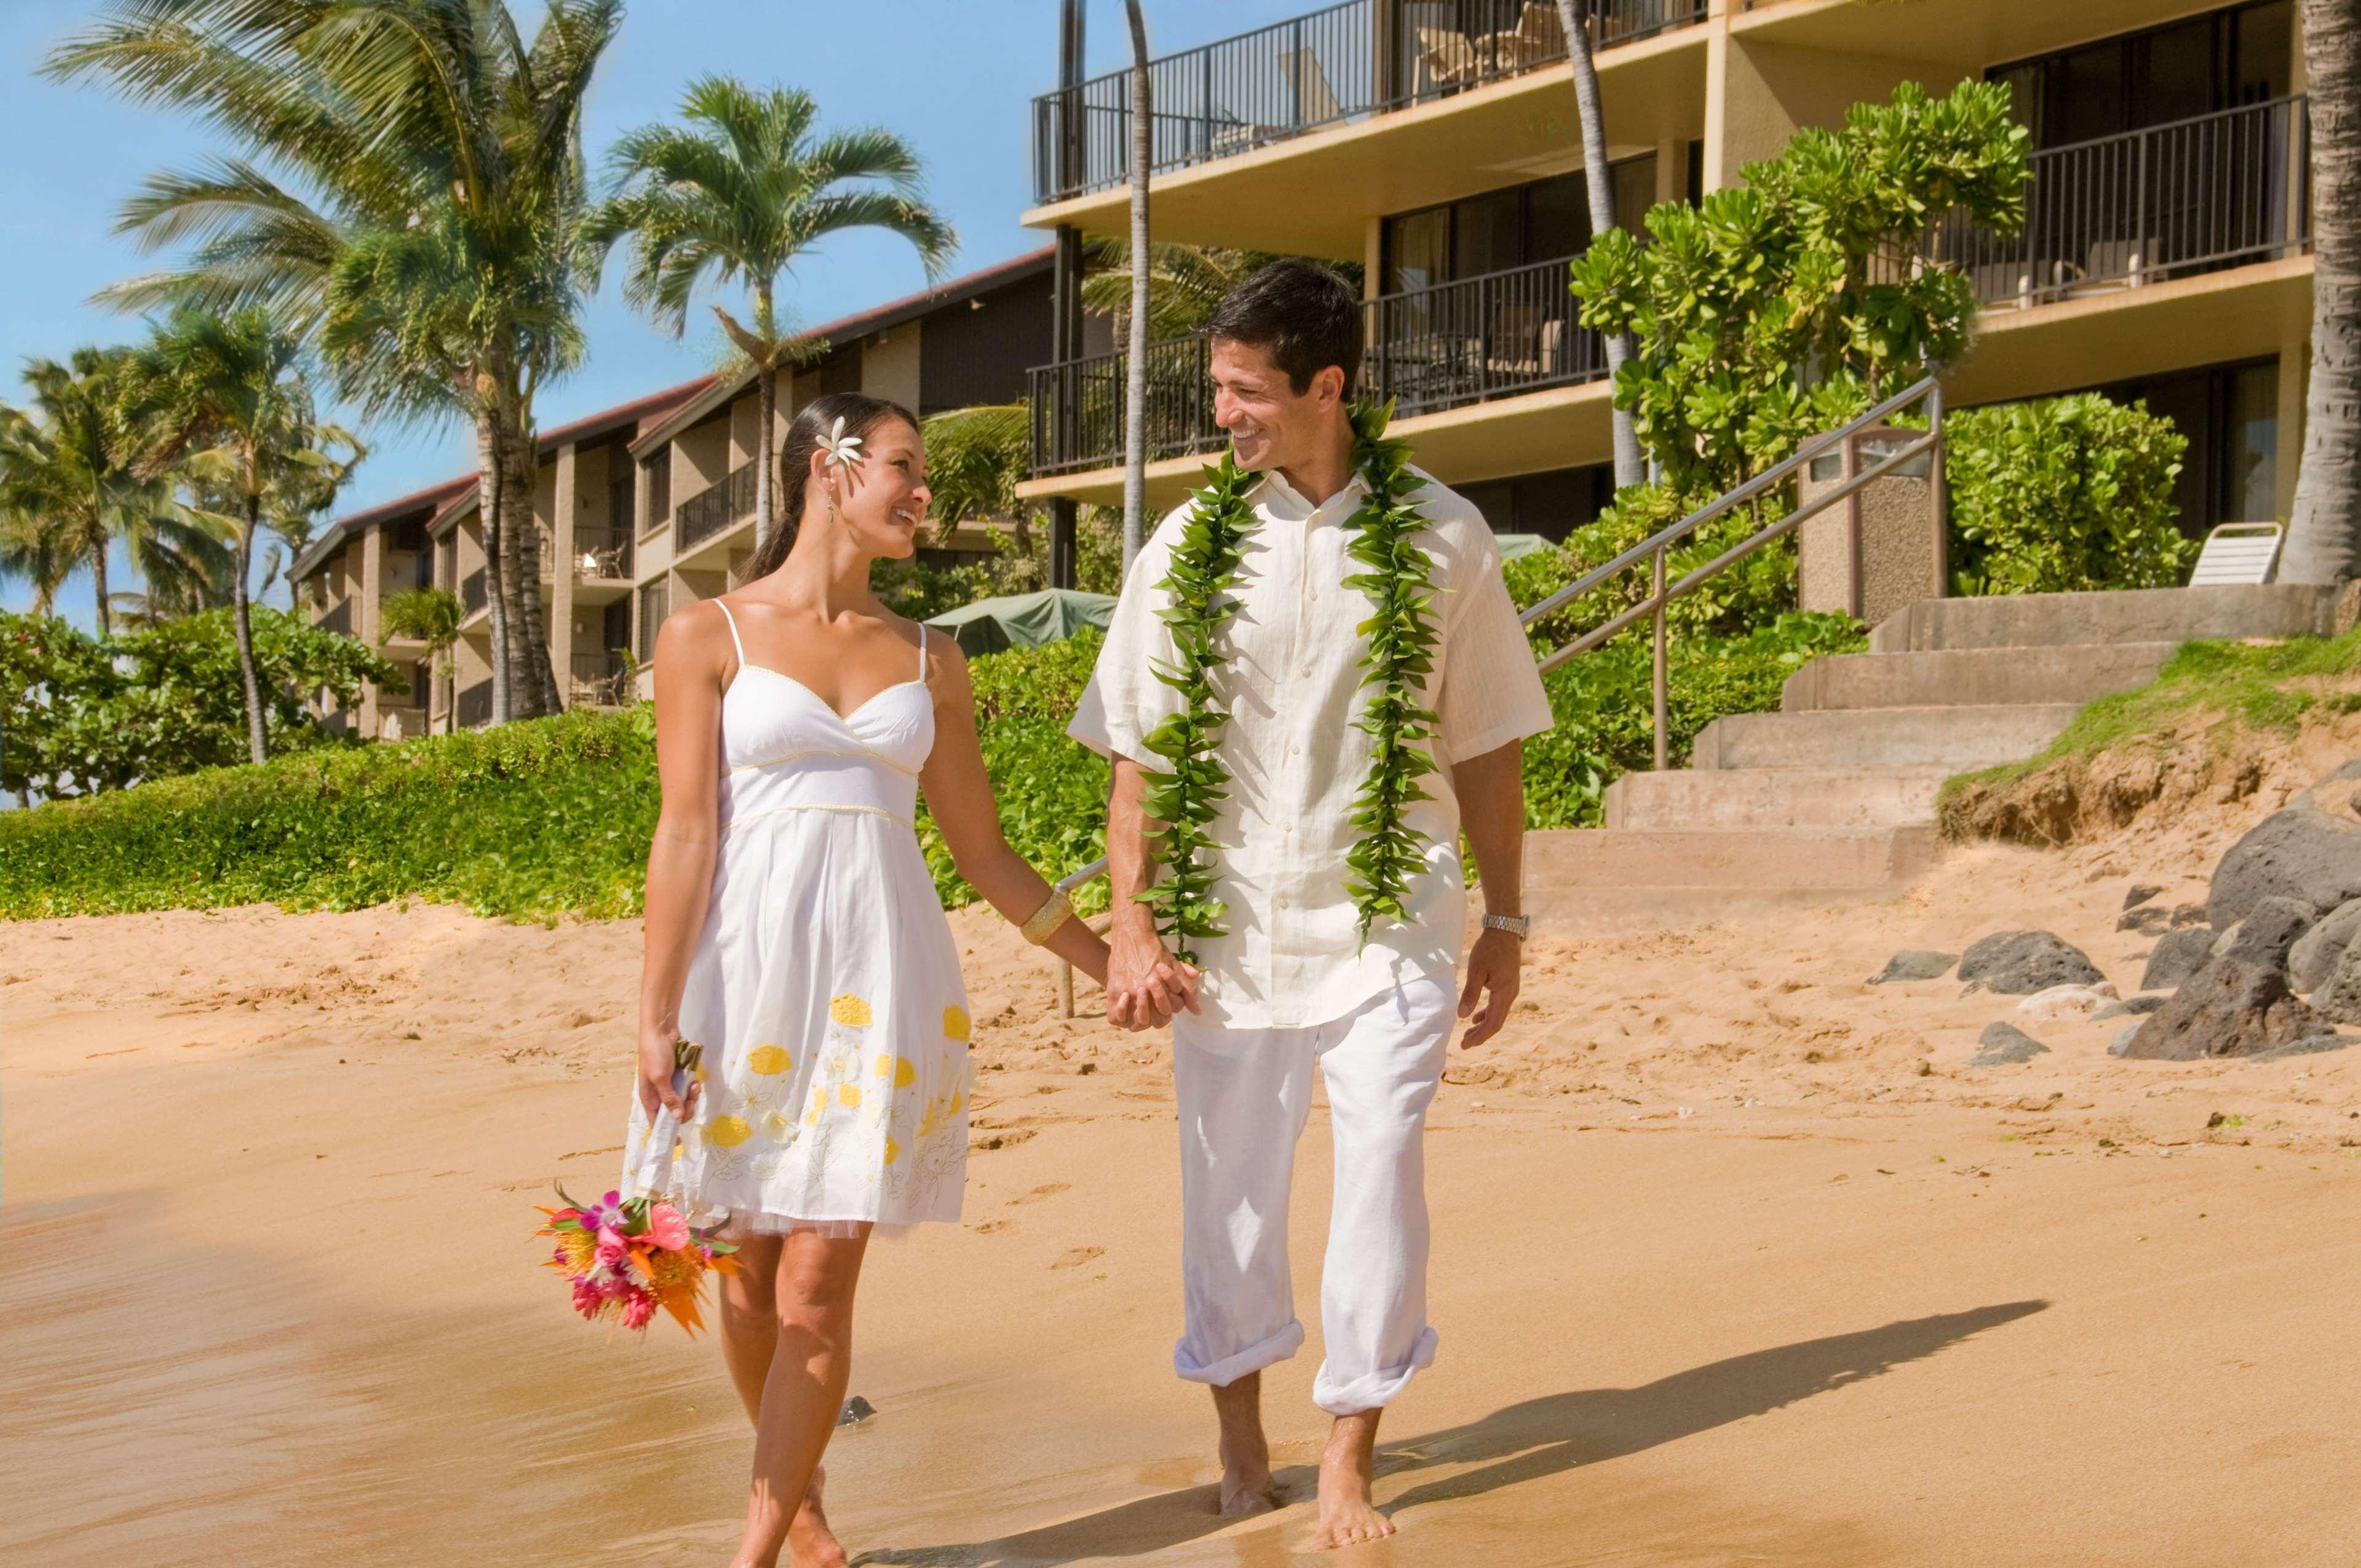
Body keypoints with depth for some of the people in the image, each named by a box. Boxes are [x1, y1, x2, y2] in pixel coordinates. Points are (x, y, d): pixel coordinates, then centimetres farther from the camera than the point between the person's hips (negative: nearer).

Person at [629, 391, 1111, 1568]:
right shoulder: (708, 637, 3)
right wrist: (655, 1019, -8)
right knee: (749, 1277, 5)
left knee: (817, 1288, -5)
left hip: (881, 979, 2)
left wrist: (1107, 962, 16)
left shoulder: (928, 662, 13)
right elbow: (685, 836, -3)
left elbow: (983, 851, 17)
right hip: (748, 971, -2)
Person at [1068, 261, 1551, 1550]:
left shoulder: (1438, 536, -1)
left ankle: (1349, 1465, 11)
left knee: (1380, 1183, -6)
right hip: (1226, 922, 1)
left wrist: (1504, 924, 8)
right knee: (1228, 1190, 10)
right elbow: (1138, 756, 3)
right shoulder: (1188, 548, 1)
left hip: (1387, 922, -1)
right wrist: (1129, 933, -4)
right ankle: (1240, 1435, 32)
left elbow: (1483, 749, 6)